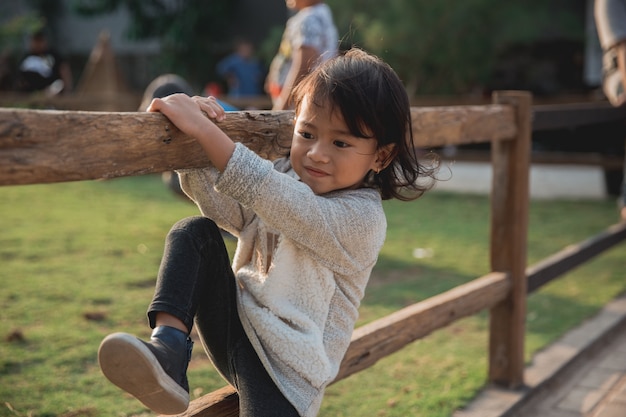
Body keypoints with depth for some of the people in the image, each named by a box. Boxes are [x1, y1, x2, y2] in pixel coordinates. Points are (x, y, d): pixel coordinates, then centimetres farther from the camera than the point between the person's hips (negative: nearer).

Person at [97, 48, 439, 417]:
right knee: (194, 233, -10)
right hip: (236, 321, 7)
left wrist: (204, 129, -33)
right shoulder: (286, 178, 5)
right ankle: (169, 348, -24)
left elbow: (266, 194, -30)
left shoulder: (362, 218, -18)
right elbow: (225, 209, -4)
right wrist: (195, 144, -18)